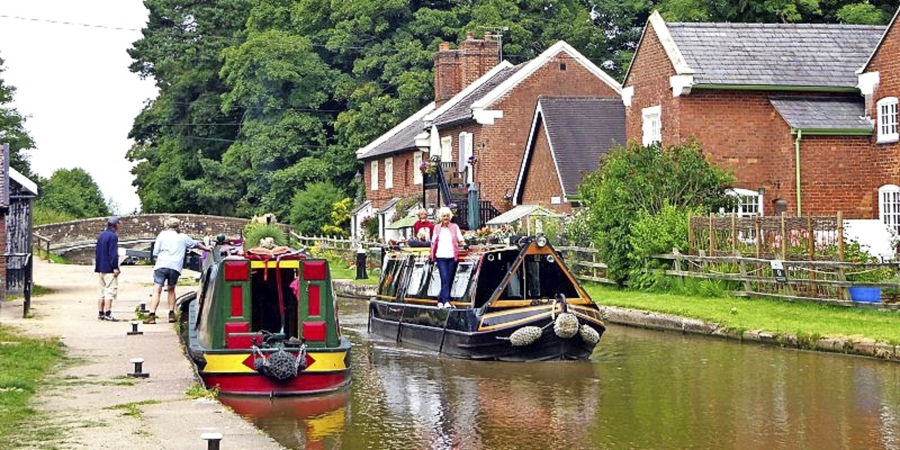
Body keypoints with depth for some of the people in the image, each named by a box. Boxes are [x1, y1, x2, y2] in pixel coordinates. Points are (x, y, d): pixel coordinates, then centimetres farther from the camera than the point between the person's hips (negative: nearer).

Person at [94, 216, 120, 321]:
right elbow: (113, 253, -19)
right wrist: (115, 267, -18)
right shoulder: (113, 236, -13)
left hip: (101, 268, 9)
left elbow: (97, 252, 19)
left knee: (102, 291, 14)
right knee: (110, 290, -7)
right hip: (109, 268, -9)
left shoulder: (101, 235, 15)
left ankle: (100, 313, 15)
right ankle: (107, 314, -12)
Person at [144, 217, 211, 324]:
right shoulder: (183, 237, 18)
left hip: (161, 264, -2)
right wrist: (207, 248, 49)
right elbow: (196, 244, 34)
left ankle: (152, 315, -17)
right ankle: (171, 314, 15)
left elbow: (155, 252, 7)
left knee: (157, 290, -6)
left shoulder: (162, 235, 12)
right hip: (175, 267, 2)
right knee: (171, 290, 21)